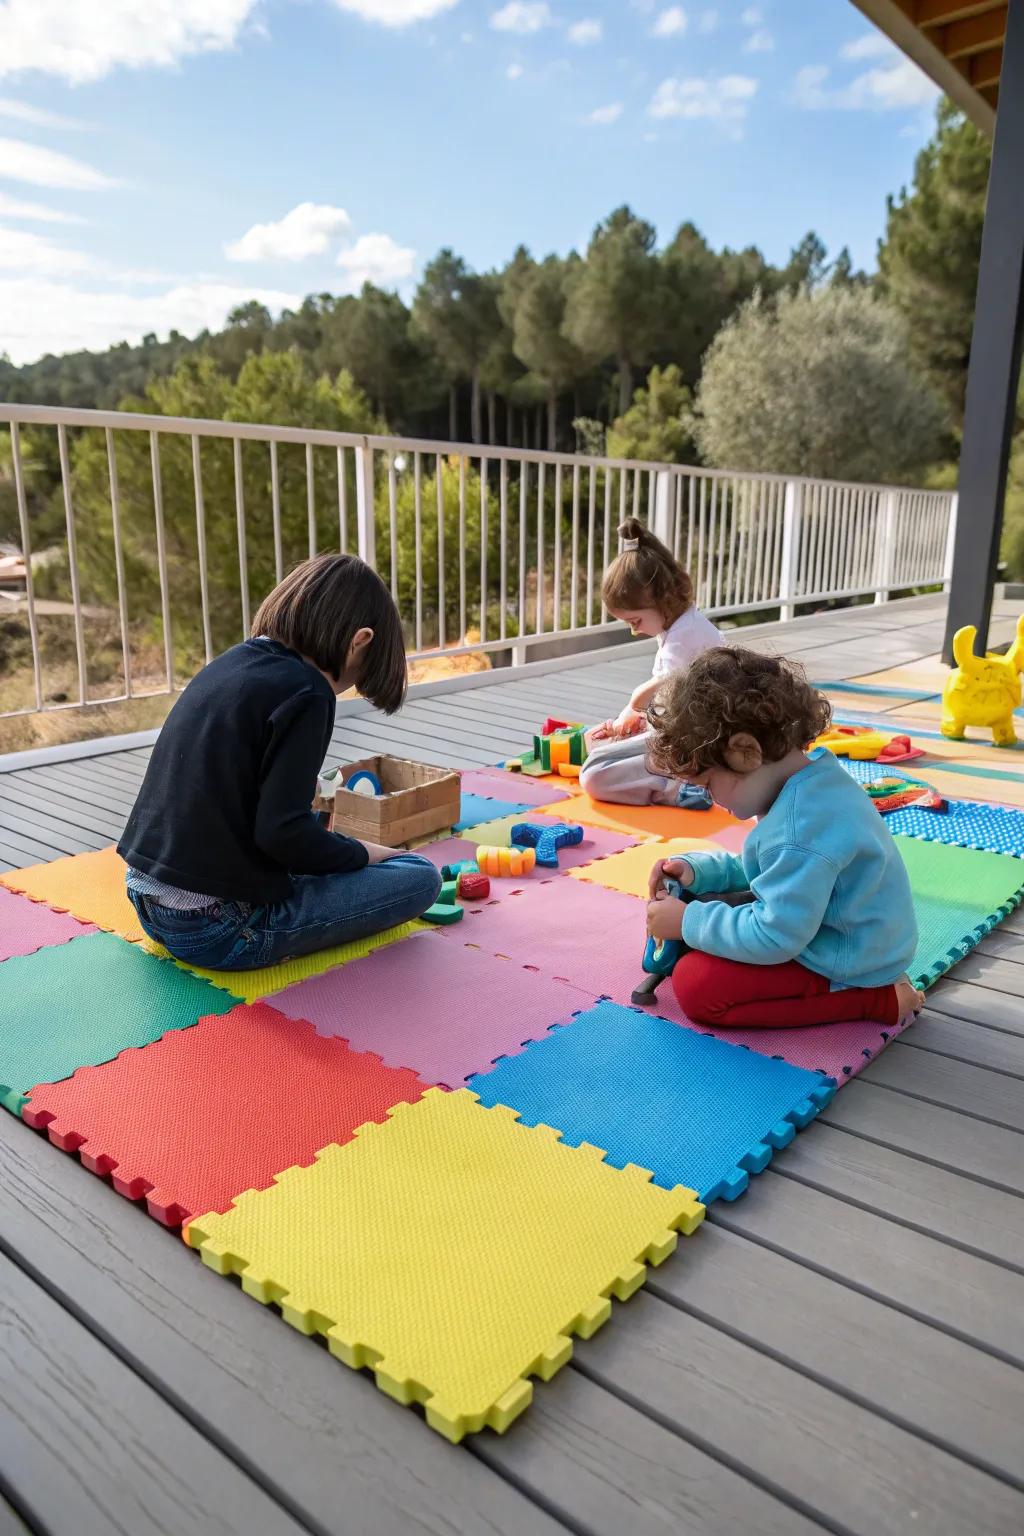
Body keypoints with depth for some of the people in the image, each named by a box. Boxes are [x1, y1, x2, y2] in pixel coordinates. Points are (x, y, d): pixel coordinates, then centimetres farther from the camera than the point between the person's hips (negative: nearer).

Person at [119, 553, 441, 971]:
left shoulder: (231, 662, 7)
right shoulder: (305, 693, -16)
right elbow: (281, 833, -22)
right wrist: (361, 853, -5)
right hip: (215, 928, -8)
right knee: (421, 877, -3)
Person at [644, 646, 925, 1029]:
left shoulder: (799, 831, -33)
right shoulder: (811, 783, 0)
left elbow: (775, 938, -28)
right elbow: (770, 871, 14)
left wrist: (688, 923, -17)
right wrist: (697, 871, 1)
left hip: (845, 967, -11)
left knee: (695, 985, -19)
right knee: (701, 907, 12)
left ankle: (876, 999, -10)